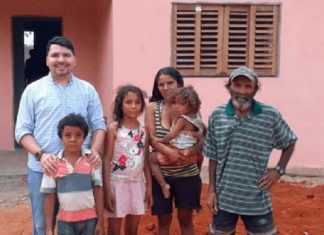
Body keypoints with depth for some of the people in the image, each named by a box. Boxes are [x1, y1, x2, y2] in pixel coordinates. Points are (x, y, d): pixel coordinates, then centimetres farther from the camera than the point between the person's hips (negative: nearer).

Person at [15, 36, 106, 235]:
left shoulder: (88, 90, 6)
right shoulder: (33, 90, 2)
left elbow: (99, 125, 5)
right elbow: (23, 130, -1)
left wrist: (95, 151, -14)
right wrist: (40, 154, -18)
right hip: (42, 170, 0)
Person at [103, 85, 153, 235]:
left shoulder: (143, 129, 4)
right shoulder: (114, 128, -8)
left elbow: (146, 160, 8)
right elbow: (107, 160, -9)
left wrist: (149, 186, 6)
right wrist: (107, 189, -13)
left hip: (137, 183, 4)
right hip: (118, 183, -4)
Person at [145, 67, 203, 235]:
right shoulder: (153, 107, -1)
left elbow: (202, 140, -7)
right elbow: (151, 138, -9)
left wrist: (189, 152, -27)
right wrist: (168, 151, -27)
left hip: (187, 174, 0)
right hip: (161, 173, 0)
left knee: (185, 218, 12)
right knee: (164, 220, 12)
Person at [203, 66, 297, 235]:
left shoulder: (270, 116, -7)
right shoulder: (217, 116, -3)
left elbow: (289, 143, 9)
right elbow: (213, 157, 3)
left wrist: (279, 170, -2)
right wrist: (211, 189, 1)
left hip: (257, 200, -1)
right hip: (224, 198, 1)